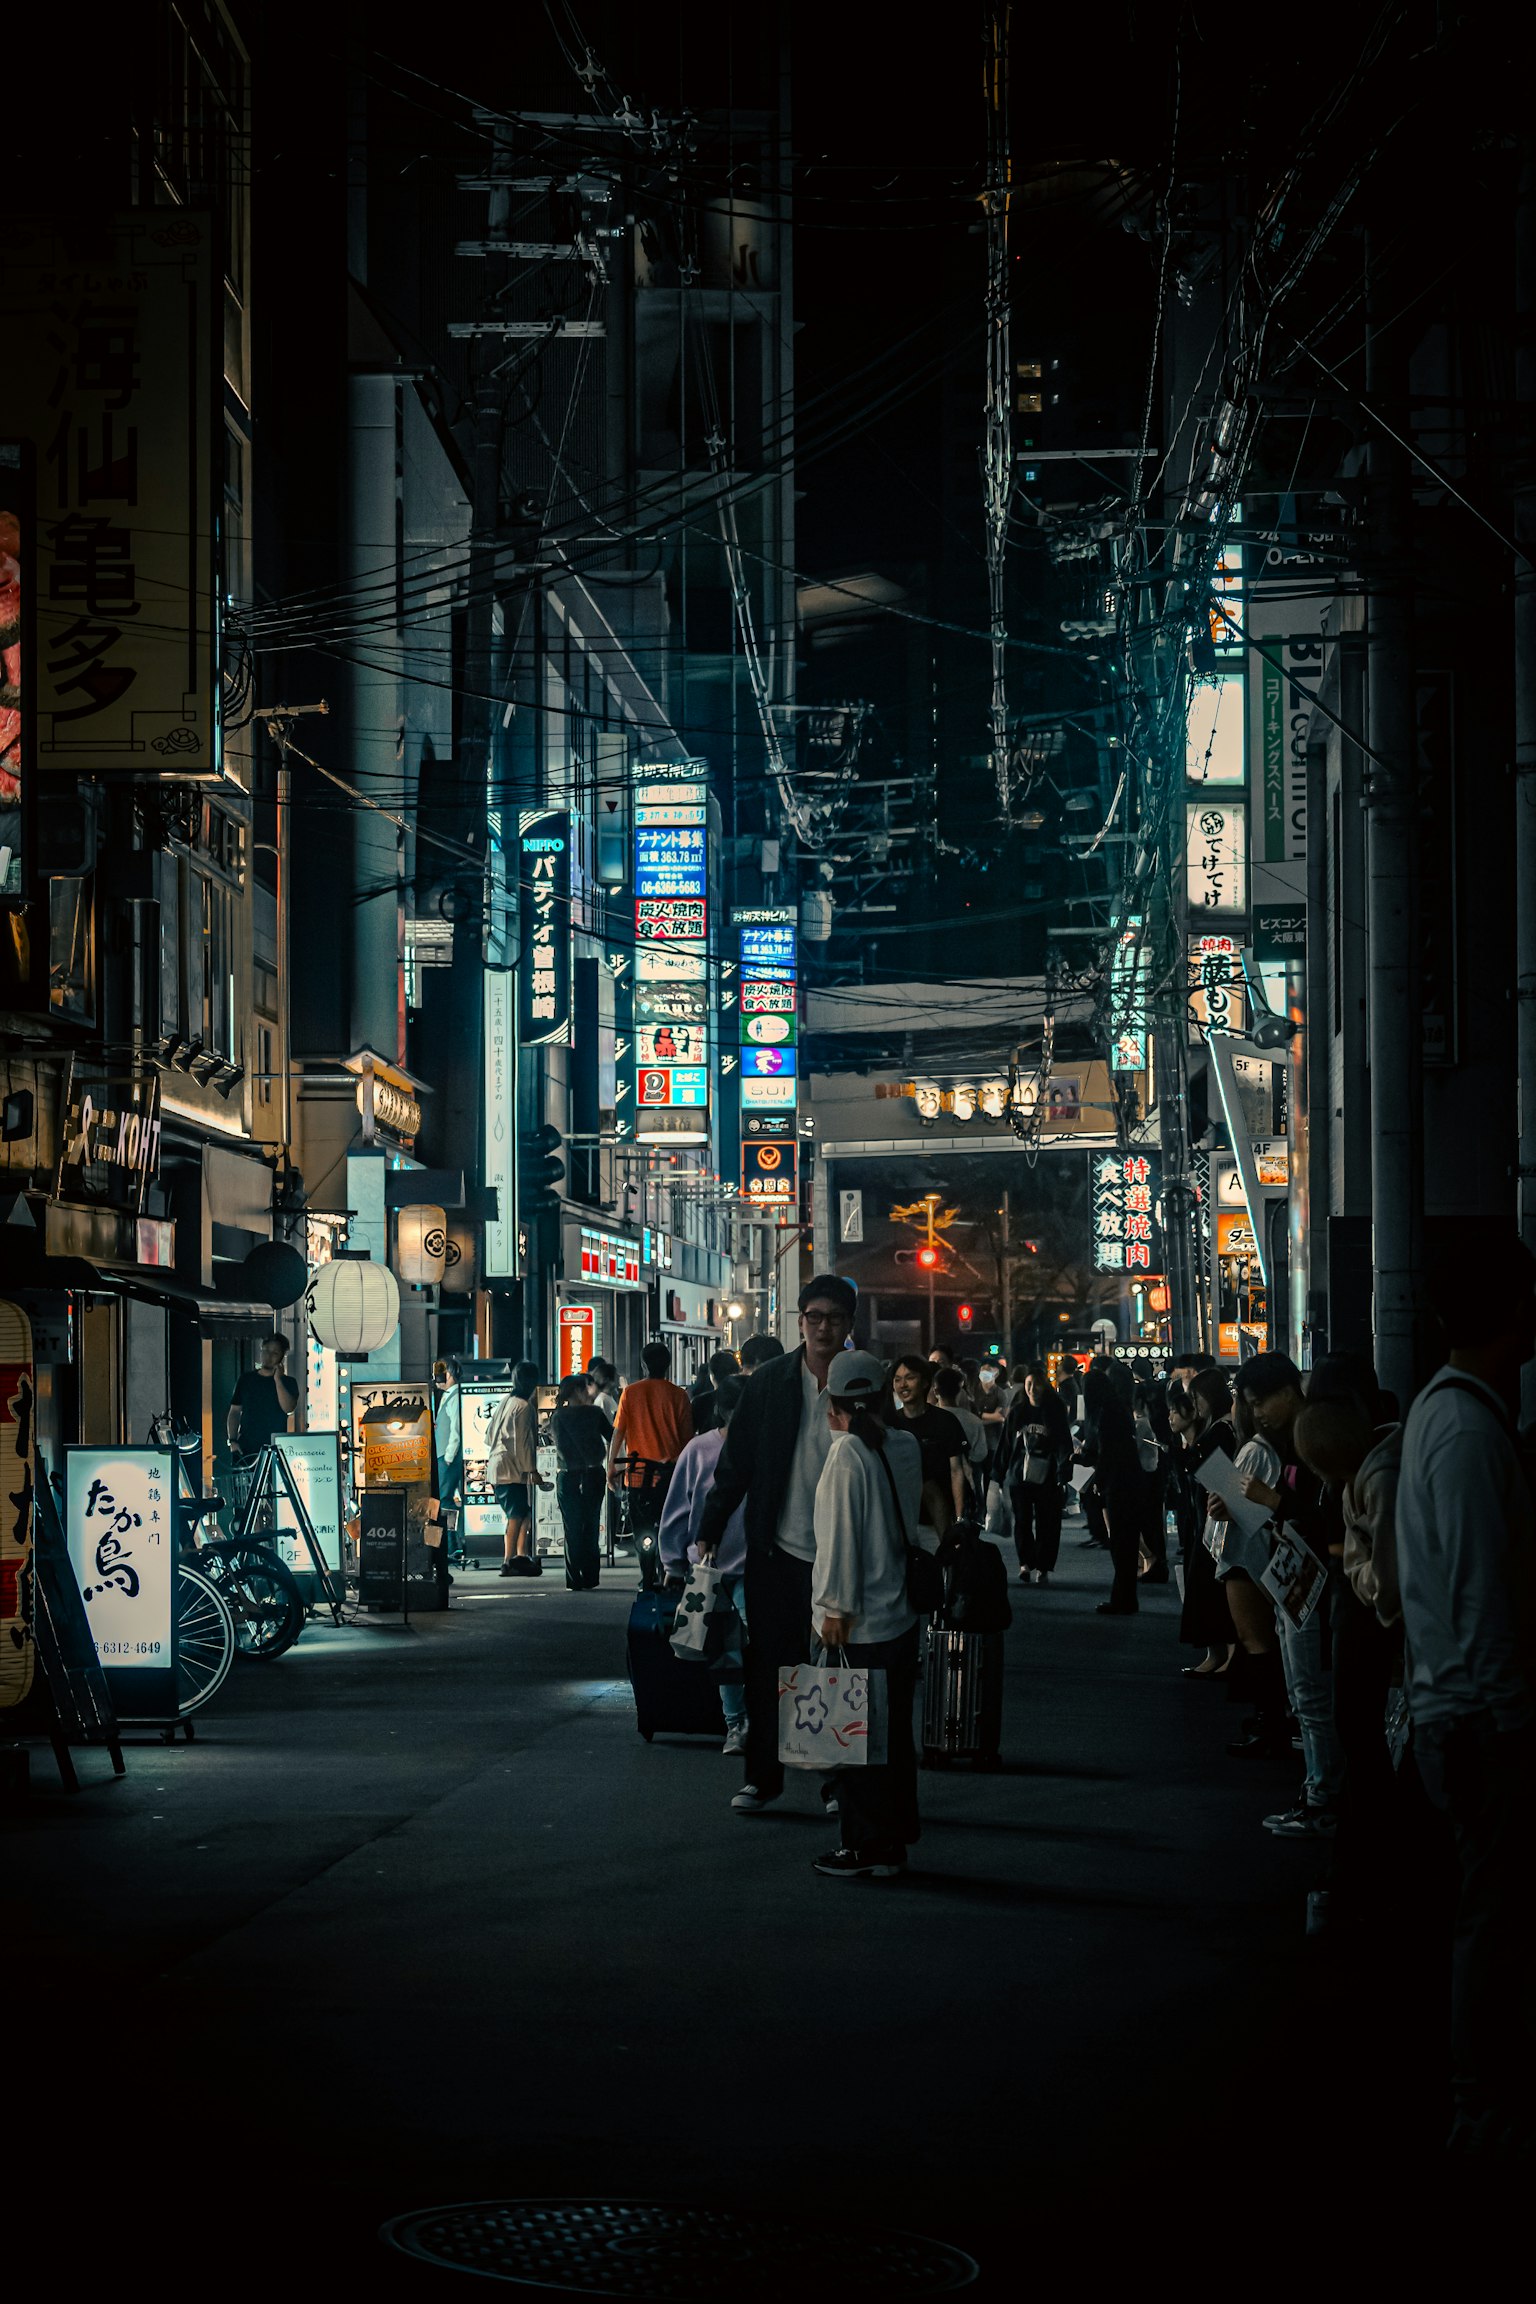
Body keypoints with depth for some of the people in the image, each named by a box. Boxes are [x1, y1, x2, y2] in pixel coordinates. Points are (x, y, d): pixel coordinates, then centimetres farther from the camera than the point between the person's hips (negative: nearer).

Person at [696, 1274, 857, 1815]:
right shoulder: (770, 1381, 0)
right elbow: (736, 1461, 4)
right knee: (767, 1667, 6)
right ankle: (762, 1776, 17)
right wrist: (710, 1531, 2)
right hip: (776, 1550, 1)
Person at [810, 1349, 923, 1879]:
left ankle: (868, 1848, 3)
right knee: (894, 1731, 14)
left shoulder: (846, 1452, -15)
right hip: (902, 1613, 7)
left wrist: (837, 1607, -12)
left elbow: (841, 1535, -16)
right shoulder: (906, 1447, 5)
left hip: (858, 1624, -7)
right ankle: (896, 1838, 21)